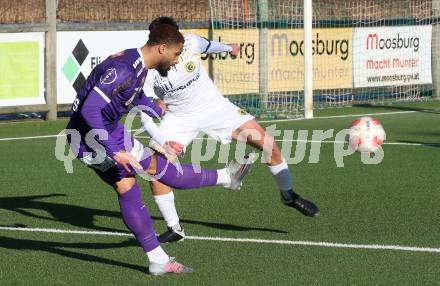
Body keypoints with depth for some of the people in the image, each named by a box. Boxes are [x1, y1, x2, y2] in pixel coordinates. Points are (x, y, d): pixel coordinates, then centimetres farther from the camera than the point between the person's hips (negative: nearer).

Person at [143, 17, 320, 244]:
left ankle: (288, 195, 19)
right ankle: (174, 229, -1)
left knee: (268, 144, -8)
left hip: (215, 107, 1)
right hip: (179, 118, -1)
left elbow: (208, 45, 6)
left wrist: (228, 48, 28)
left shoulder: (190, 43, -19)